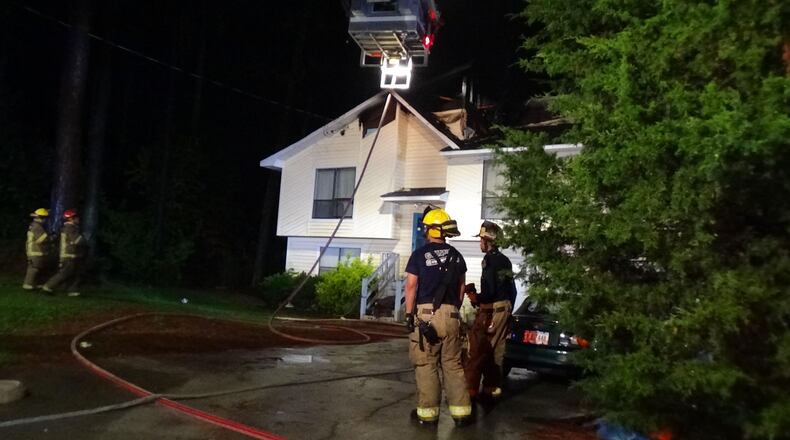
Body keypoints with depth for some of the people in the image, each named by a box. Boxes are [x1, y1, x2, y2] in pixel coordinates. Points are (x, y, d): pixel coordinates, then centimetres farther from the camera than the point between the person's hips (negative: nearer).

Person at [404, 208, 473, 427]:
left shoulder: (419, 254, -3)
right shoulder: (456, 256, 10)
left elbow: (411, 287, -6)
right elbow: (461, 288, 12)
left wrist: (409, 314, -2)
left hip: (425, 314, -4)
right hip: (450, 315, 4)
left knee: (426, 365, 3)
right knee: (453, 364, 10)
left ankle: (428, 413, 7)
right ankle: (461, 412, 12)